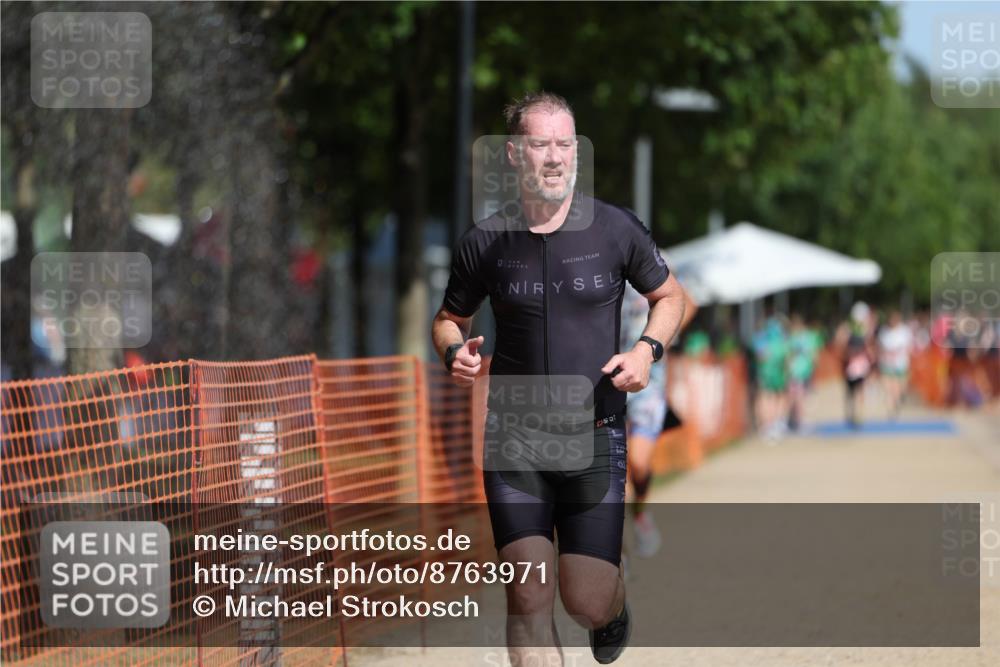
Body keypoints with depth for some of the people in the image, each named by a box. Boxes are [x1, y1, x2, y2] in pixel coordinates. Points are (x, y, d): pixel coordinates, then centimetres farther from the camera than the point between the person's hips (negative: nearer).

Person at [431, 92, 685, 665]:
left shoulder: (616, 230, -2)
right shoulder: (485, 242, 0)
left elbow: (670, 296, 13)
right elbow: (449, 319, 16)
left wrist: (648, 349, -7)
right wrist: (454, 351, -7)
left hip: (595, 436, -1)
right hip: (512, 441, 1)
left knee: (586, 602, -2)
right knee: (528, 598, -10)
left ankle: (615, 609, 36)